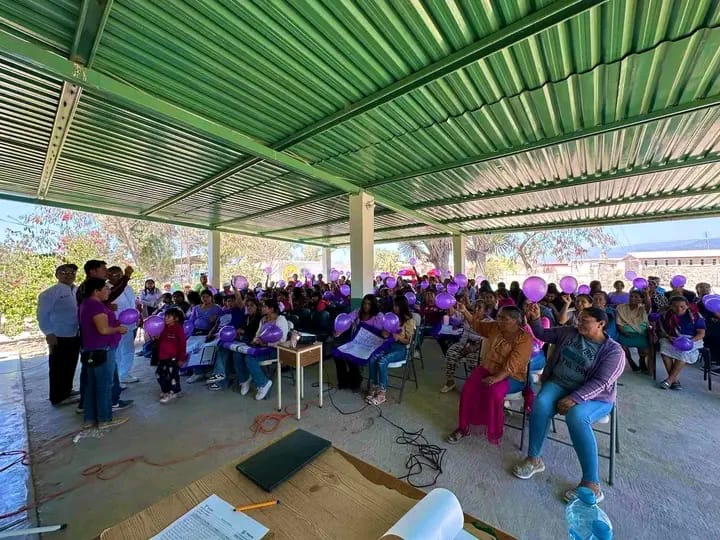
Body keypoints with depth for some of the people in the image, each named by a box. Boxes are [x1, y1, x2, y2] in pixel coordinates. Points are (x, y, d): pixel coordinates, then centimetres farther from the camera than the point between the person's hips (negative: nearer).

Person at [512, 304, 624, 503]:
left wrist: (574, 399, -27)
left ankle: (592, 484, -22)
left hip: (594, 397, -3)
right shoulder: (569, 332, 3)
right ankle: (534, 458, -14)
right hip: (559, 384, 3)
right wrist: (535, 319, -7)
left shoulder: (613, 351, -10)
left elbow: (600, 383, -18)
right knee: (540, 404, -28)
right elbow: (542, 334, 12)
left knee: (576, 416, -36)